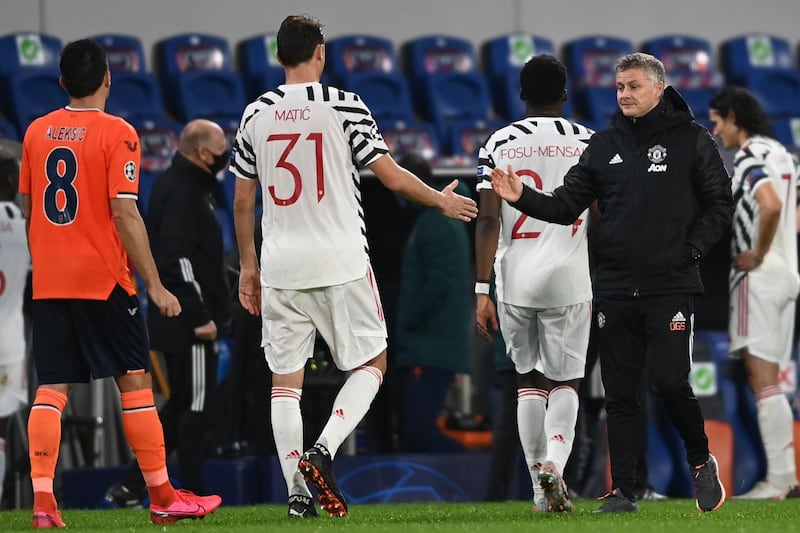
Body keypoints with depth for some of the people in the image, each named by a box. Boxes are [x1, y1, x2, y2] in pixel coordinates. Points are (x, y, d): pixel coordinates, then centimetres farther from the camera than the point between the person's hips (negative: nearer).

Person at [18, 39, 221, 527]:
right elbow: (125, 215, -14)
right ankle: (163, 497, 9)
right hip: (103, 277, -5)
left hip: (48, 282, 5)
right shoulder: (117, 134, -9)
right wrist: (155, 285, -9)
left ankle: (42, 498, -7)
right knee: (135, 380, 4)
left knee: (52, 387, 4)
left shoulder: (37, 132, 8)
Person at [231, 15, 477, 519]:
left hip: (280, 265, 4)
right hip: (340, 261, -3)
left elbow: (243, 200, 11)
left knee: (286, 378, 8)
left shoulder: (256, 114, 6)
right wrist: (442, 200, 12)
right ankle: (323, 450, -13)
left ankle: (296, 490, 1)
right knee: (371, 363, 9)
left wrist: (248, 264, 21)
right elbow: (392, 175, -5)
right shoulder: (344, 106, -6)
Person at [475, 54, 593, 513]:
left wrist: (482, 291, -2)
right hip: (568, 278, -1)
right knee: (566, 382, 7)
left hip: (516, 280, 1)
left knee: (529, 379, 16)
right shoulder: (588, 144, 3)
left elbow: (488, 221, -3)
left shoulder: (499, 144, 3)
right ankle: (554, 464, -19)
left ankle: (540, 485, 14)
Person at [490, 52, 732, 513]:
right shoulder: (604, 146, 11)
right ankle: (623, 490, 9)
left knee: (670, 381, -12)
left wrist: (693, 249, -8)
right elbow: (566, 205, 8)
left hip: (670, 286, -4)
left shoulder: (691, 139, 0)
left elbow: (721, 203, 2)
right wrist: (523, 197, -8)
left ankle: (701, 461, 13)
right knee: (620, 392, 4)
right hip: (616, 289, 4)